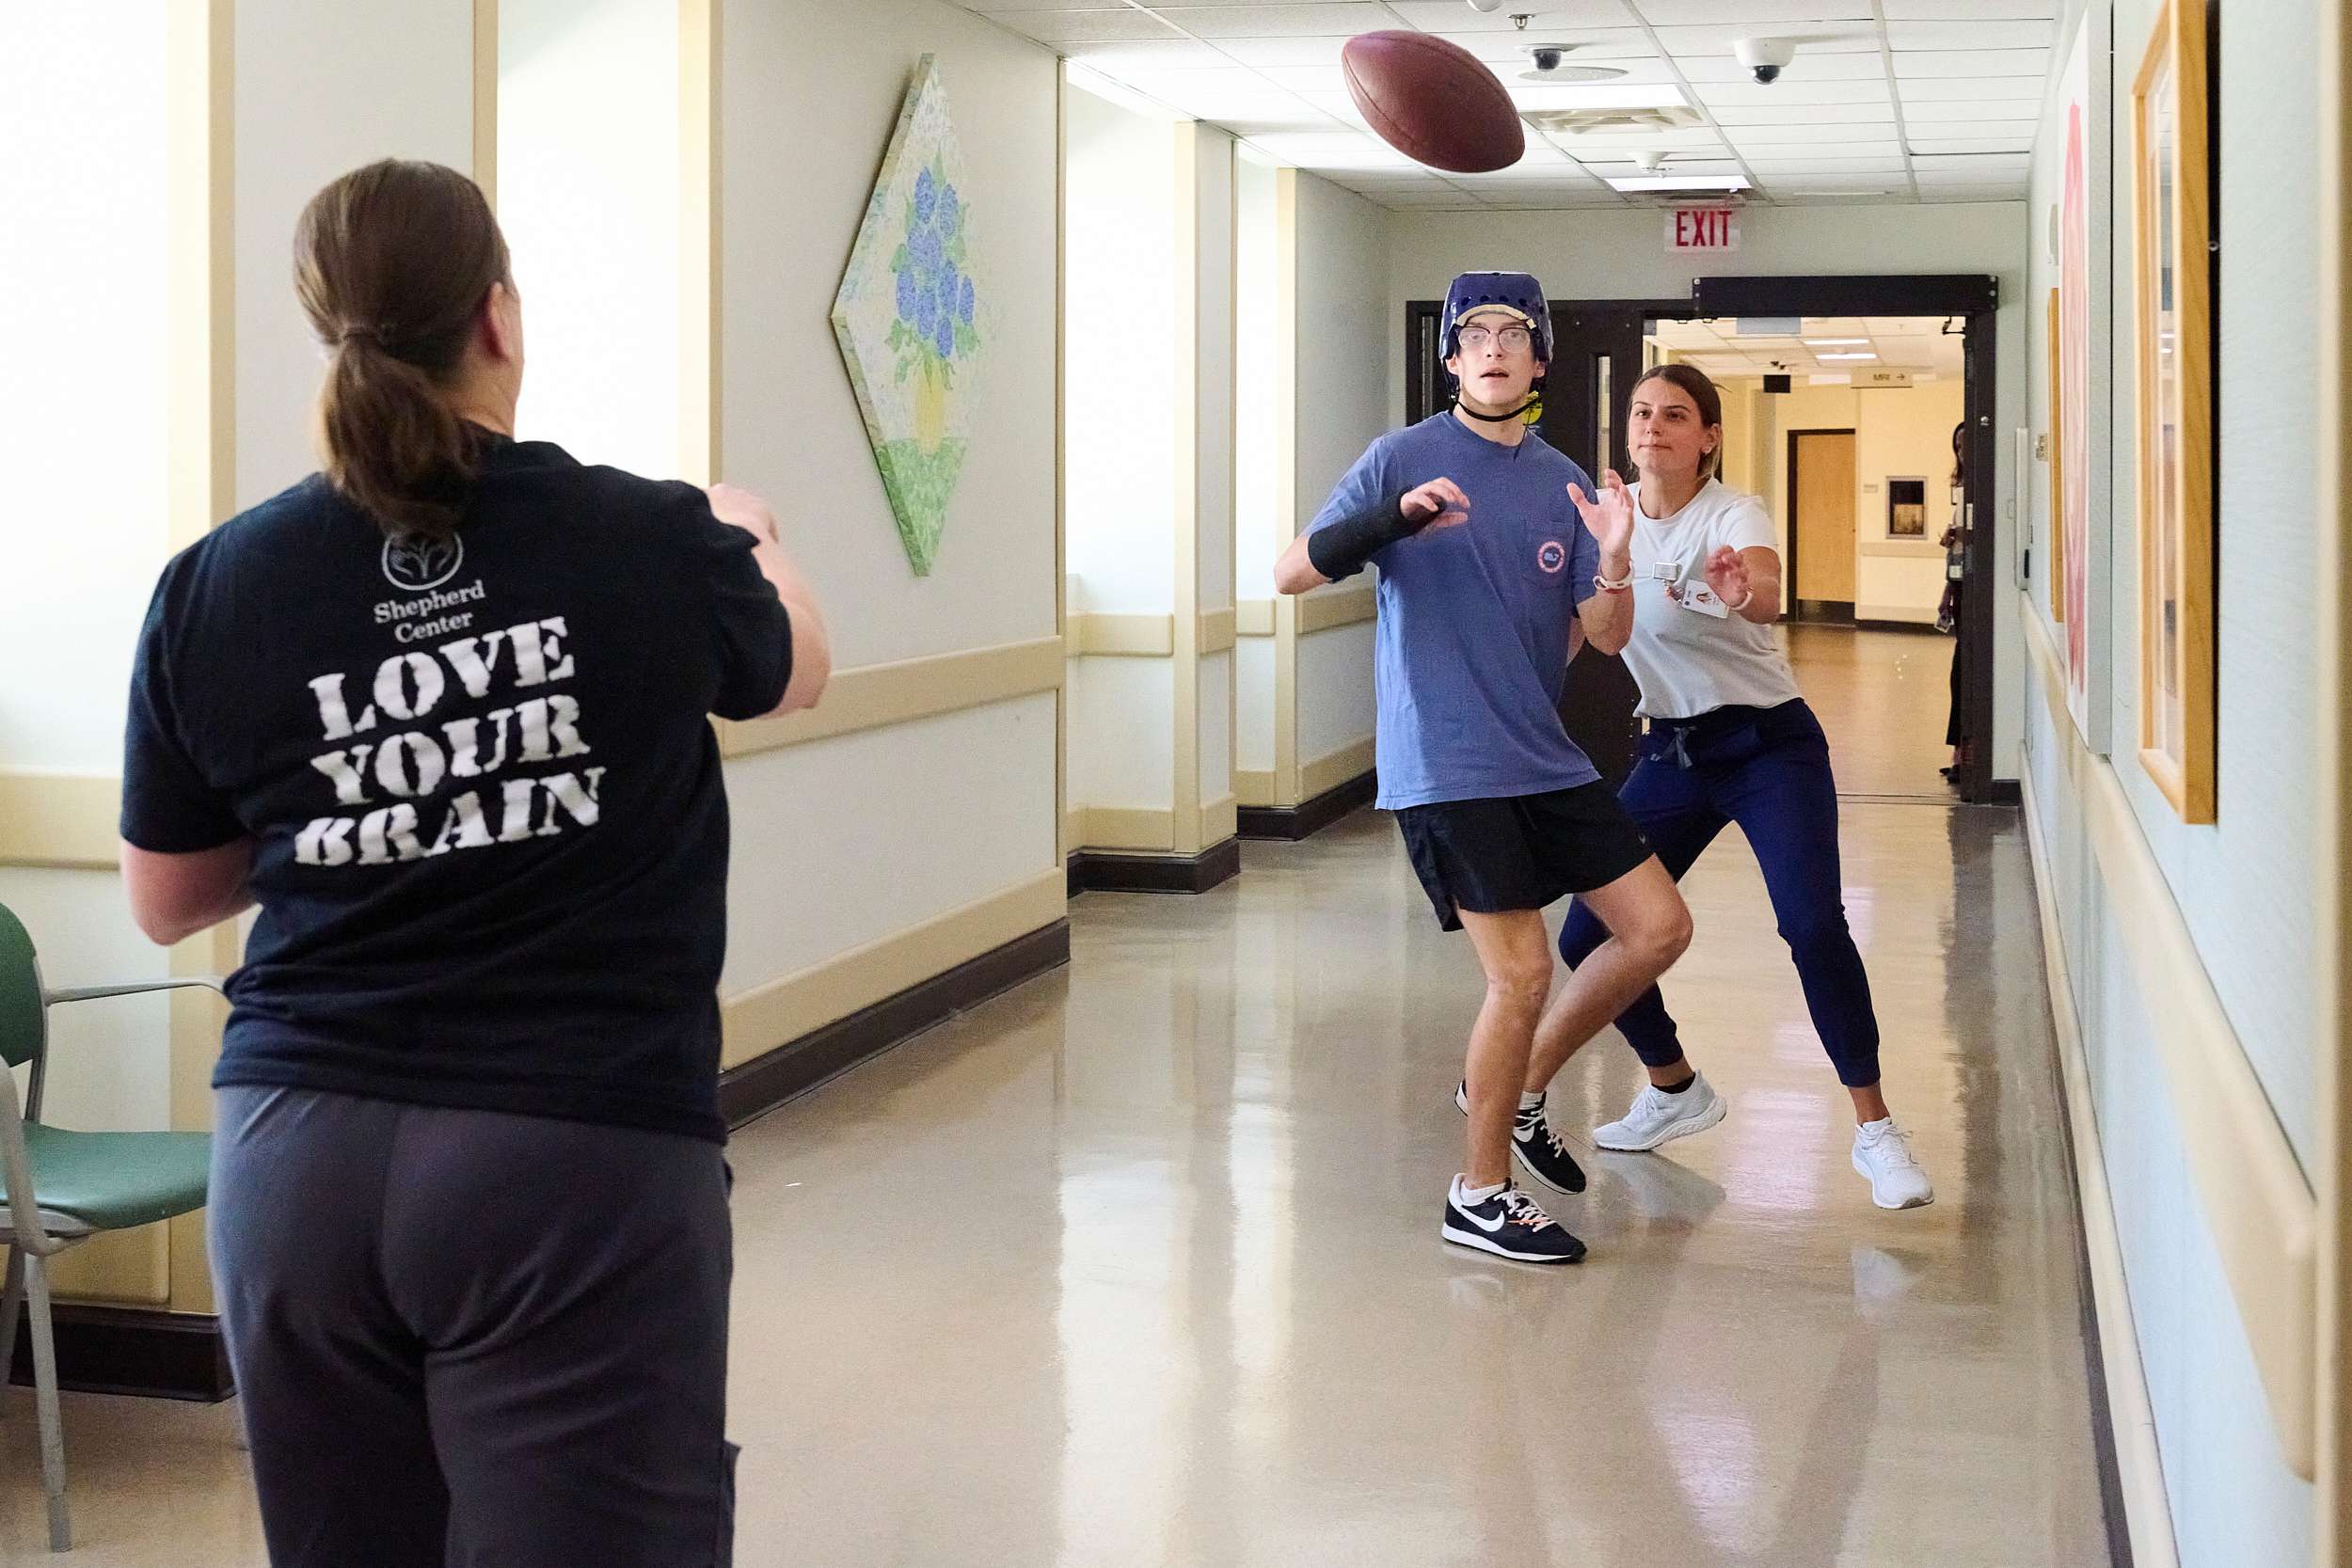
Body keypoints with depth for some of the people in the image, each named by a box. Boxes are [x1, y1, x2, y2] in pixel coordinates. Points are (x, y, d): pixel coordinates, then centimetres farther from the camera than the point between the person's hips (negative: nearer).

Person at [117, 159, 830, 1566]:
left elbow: (167, 901, 13)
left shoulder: (217, 589, -1)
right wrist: (758, 542, 40)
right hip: (586, 1160, -3)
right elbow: (796, 670, 19)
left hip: (300, 1154, 3)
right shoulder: (658, 543, -5)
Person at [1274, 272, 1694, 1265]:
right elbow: (1291, 572, -11)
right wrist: (1393, 521, -27)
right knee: (1524, 973, -8)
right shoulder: (1406, 458, -5)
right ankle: (1479, 1196, 10)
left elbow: (1606, 639, 5)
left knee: (1659, 927, 6)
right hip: (1443, 767, -6)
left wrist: (1613, 564, -16)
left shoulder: (1561, 483, 9)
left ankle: (1516, 1089, 24)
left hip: (1543, 761, 6)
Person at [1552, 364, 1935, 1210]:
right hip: (1671, 751, 5)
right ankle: (1676, 1089, 26)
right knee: (1588, 935, 0)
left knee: (1813, 924, -24)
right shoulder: (1607, 513, 1)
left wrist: (1742, 593, -61)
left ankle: (1875, 1128, -9)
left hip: (1769, 744, -5)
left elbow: (1767, 597, -39)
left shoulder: (1734, 515, -15)